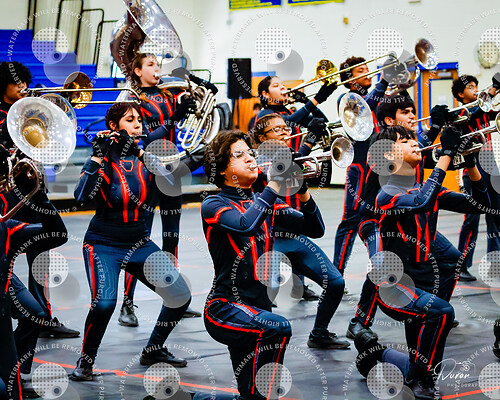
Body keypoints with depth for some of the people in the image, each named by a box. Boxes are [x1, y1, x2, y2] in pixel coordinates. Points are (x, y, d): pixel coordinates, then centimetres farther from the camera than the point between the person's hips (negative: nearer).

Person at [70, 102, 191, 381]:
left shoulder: (144, 158, 3)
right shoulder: (102, 159, -8)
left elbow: (170, 185, -16)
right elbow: (82, 196, -25)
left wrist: (139, 152, -19)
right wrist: (98, 156, -25)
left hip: (141, 244, 5)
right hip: (104, 245, -5)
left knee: (181, 297, 0)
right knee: (104, 302, -29)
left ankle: (153, 350, 22)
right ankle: (86, 361, -6)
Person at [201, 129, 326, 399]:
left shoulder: (265, 204, 14)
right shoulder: (214, 205, -4)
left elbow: (314, 230, 5)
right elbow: (245, 225, -27)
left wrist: (303, 192, -12)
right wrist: (274, 185, -22)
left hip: (259, 308, 7)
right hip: (225, 308, -7)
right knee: (277, 328, -34)